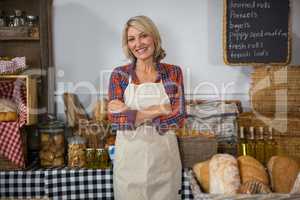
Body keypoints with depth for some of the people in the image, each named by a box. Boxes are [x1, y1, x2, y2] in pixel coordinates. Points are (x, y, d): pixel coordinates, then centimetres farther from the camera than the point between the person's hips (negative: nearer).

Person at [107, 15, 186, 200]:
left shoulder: (173, 72, -1)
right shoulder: (119, 74, -1)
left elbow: (178, 119, -9)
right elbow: (115, 118, -10)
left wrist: (131, 113, -12)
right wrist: (156, 111, -16)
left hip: (164, 156, 1)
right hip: (130, 157, 0)